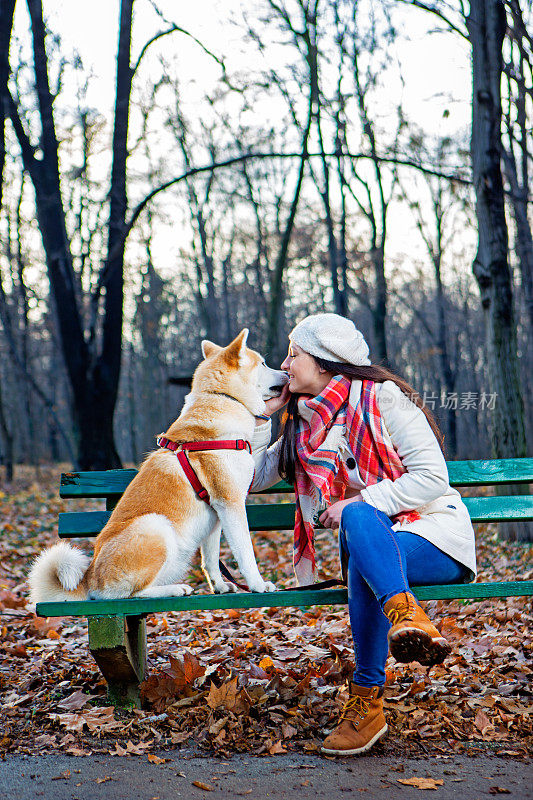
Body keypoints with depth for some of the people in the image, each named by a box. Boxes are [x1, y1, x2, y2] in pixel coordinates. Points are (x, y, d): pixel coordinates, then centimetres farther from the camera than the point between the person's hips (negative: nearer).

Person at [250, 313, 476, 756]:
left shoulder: (382, 398, -5)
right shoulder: (303, 422, 15)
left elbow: (433, 478, -11)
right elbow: (256, 477, 21)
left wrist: (358, 503, -17)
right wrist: (261, 414, 11)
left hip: (435, 535, -5)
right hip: (372, 542, 5)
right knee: (359, 540, -33)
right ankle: (406, 615, -53)